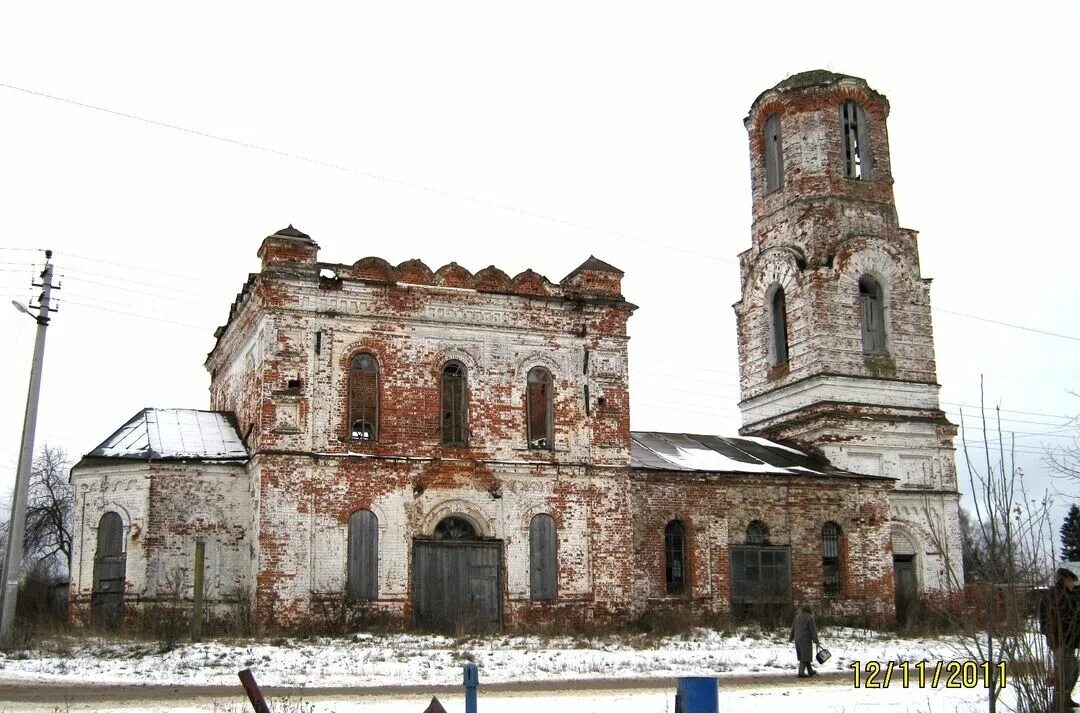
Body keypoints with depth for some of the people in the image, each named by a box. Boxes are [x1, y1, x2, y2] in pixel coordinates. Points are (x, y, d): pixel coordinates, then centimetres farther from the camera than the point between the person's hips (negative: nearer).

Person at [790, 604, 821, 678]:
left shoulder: (797, 617, 11)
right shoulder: (809, 617, -8)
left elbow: (793, 628, 17)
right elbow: (813, 630, -10)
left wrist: (791, 638, 26)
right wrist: (816, 641, -8)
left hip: (797, 639, 7)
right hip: (806, 639, -7)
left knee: (805, 656, 15)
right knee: (805, 657, -4)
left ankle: (810, 671, 25)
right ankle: (801, 673, -11)